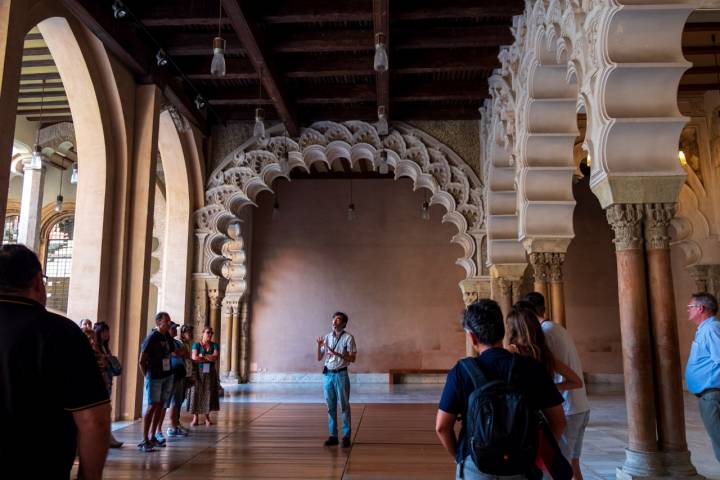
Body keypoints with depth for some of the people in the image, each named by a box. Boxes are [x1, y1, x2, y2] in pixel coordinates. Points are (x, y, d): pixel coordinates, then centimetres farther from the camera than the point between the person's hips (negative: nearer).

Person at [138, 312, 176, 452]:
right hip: (155, 377, -7)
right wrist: (147, 376, -7)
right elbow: (142, 361, -10)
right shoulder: (151, 338, -12)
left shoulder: (167, 336, 8)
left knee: (160, 406, 11)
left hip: (167, 376, 7)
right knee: (152, 406, -6)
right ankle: (144, 440, 1)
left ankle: (152, 436, 20)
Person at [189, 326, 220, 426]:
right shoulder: (196, 344, 1)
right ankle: (195, 418, 4)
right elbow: (194, 358, -13)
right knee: (196, 393, -3)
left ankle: (207, 417, 10)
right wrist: (209, 359, -9)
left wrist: (202, 356, -10)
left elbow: (216, 356, -9)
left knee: (208, 393, 2)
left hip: (210, 373, 2)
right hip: (198, 372, -2)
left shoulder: (215, 345, 8)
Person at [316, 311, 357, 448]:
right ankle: (333, 435, 17)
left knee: (344, 406, 0)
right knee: (331, 407, 9)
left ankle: (346, 436, 8)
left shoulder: (348, 337, -5)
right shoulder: (327, 337, 8)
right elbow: (319, 358, 10)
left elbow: (352, 358, -9)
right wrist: (319, 345, -6)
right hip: (327, 374, 4)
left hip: (341, 374, -4)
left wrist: (337, 353, -20)